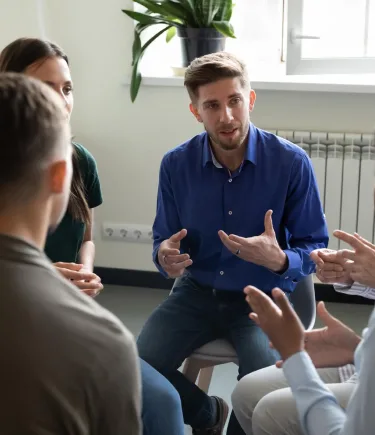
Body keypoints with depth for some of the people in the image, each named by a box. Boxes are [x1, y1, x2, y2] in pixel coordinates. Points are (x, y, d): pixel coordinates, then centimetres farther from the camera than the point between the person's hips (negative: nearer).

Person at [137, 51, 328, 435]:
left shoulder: (291, 162, -15)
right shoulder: (175, 164, -7)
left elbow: (314, 248, -8)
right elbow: (163, 240, 5)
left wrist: (279, 261, -31)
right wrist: (165, 257, -20)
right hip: (197, 291, 3)